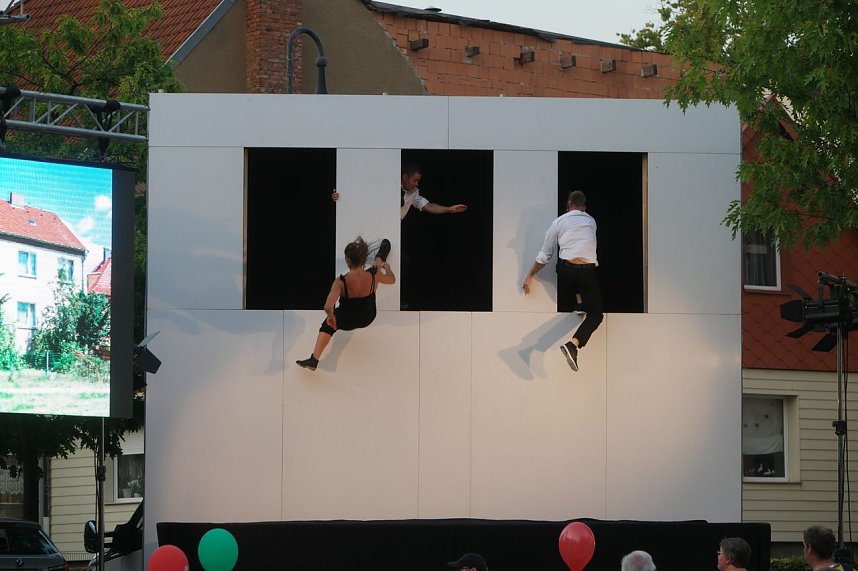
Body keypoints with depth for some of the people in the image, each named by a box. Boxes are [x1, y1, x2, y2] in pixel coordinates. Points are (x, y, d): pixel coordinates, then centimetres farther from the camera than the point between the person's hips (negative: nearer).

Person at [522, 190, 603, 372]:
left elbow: (545, 255, 10)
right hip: (587, 272, -1)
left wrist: (530, 276, 18)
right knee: (595, 315, 3)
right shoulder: (591, 222, 17)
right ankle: (573, 344, -18)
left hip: (565, 271, 1)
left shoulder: (559, 222, 10)